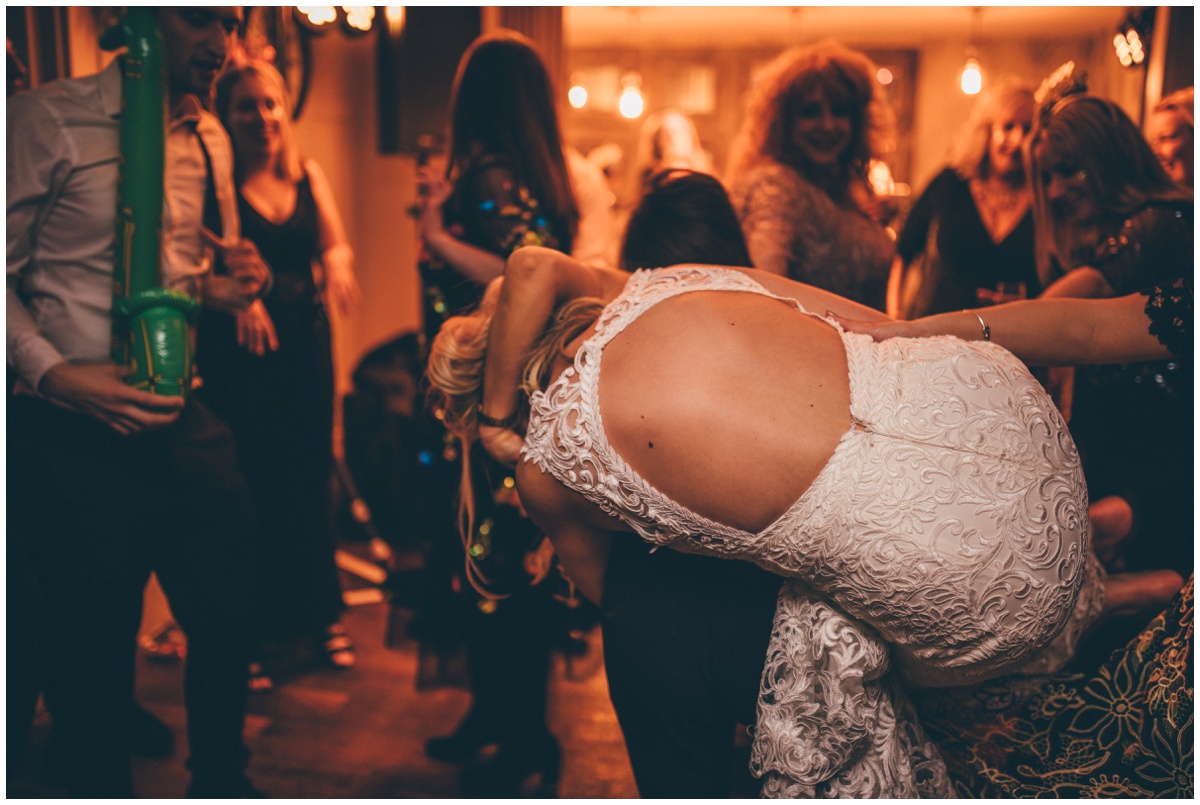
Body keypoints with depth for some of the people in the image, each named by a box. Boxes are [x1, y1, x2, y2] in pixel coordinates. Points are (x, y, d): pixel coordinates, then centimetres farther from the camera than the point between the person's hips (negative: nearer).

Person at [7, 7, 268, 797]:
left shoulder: (209, 139, 11)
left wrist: (225, 284, 2)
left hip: (186, 424, 6)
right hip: (76, 436, -5)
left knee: (229, 625, 13)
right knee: (95, 653, 9)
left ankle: (221, 783, 39)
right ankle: (102, 788, 36)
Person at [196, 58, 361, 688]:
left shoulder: (309, 176, 8)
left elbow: (335, 243, 15)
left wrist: (337, 261, -7)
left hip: (306, 342, 4)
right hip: (236, 351, -4)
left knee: (310, 481, 11)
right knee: (247, 488, -1)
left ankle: (320, 614, 26)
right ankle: (250, 634, 14)